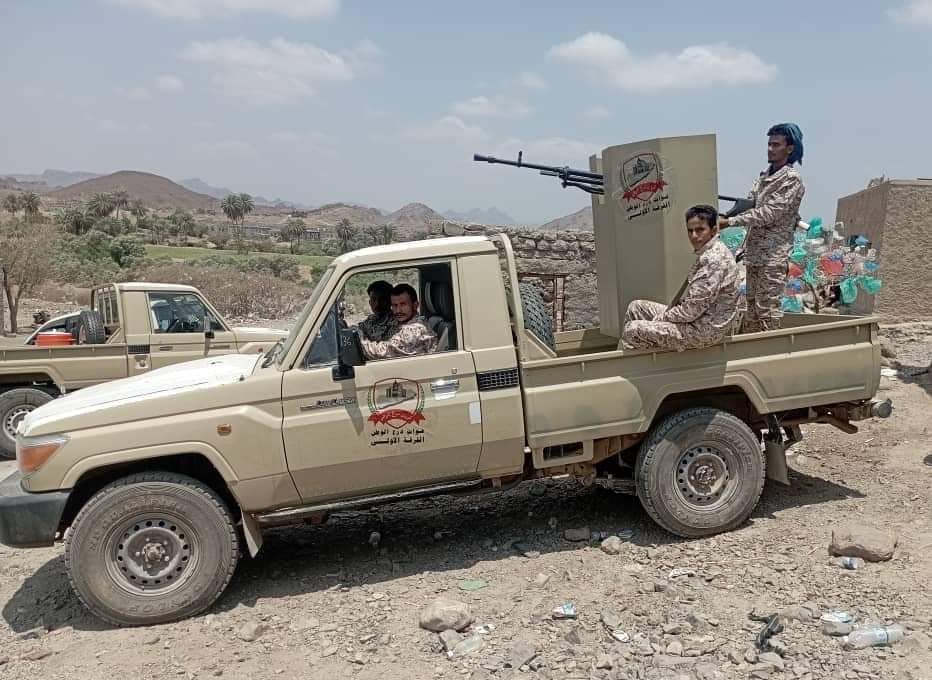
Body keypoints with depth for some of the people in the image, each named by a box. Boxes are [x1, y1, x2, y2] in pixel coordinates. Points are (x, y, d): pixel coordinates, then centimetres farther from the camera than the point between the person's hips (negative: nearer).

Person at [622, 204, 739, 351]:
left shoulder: (714, 259, -22)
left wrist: (662, 317, -10)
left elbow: (692, 310, -24)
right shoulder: (709, 253, 11)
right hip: (700, 319, 11)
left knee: (633, 330, -15)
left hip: (705, 329, -11)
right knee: (636, 307, 13)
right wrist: (667, 313, 5)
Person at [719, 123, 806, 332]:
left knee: (767, 307, -8)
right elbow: (750, 203, 13)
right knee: (751, 304, 11)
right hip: (754, 252, 8)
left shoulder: (791, 178, -9)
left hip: (774, 254, -8)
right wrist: (725, 216, -6)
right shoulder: (765, 175, 16)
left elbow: (769, 213, -17)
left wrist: (731, 221, -21)